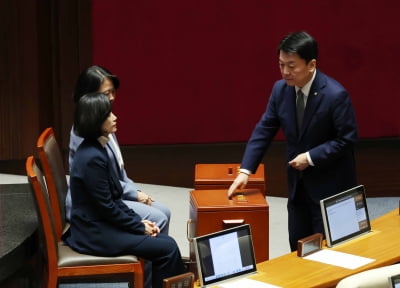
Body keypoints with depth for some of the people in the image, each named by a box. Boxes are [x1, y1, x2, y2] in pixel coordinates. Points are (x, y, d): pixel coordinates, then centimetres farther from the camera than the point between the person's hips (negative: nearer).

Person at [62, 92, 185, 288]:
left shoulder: (95, 149, 8)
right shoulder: (92, 158, -23)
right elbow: (107, 207, -20)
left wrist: (139, 221, 7)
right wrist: (140, 227, -8)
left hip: (101, 224, 9)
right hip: (96, 233, -9)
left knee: (164, 241, 4)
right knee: (167, 248, -10)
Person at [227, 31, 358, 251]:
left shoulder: (335, 95, -21)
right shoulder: (280, 89, -4)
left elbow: (347, 139, -17)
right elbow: (264, 130, 0)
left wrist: (311, 157, -21)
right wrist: (245, 170, -8)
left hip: (329, 184, -6)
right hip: (298, 183, 6)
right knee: (297, 247, 13)